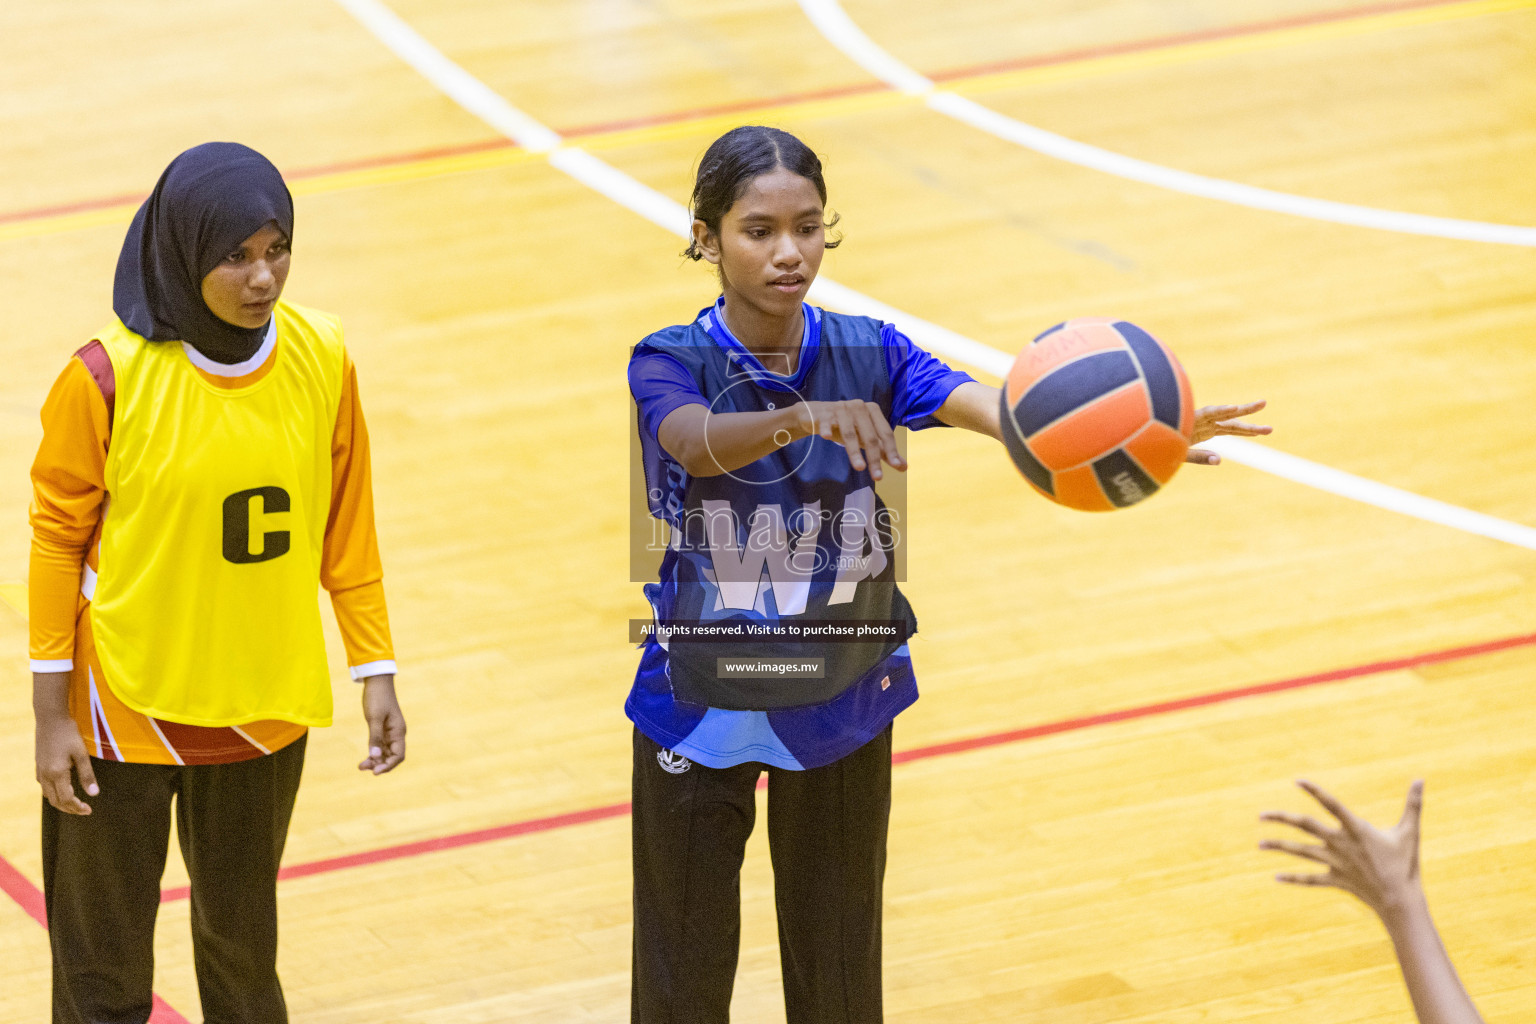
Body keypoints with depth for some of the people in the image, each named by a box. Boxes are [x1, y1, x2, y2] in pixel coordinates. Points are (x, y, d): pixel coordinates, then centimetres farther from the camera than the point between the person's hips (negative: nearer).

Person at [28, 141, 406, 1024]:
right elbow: (57, 540, -8)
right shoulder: (107, 379, -18)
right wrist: (53, 715, -7)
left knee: (244, 948, 18)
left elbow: (346, 526, 4)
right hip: (125, 709, -3)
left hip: (265, 709, 3)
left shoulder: (322, 360, -7)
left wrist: (378, 673, 3)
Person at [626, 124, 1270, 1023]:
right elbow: (700, 442, -38)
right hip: (699, 708, -2)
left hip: (843, 702, 2)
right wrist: (807, 416, -60)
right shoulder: (670, 364, -15)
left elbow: (991, 407, -26)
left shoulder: (867, 353, -9)